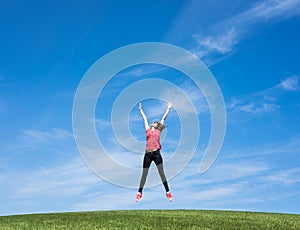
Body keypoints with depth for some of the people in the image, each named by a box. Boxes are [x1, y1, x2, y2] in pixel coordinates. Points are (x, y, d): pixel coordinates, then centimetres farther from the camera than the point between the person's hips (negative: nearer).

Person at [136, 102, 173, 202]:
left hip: (156, 153, -2)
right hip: (148, 154, 2)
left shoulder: (158, 131, 12)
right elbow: (144, 118, 26)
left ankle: (168, 192, 1)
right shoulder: (148, 130, 15)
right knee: (144, 174, 4)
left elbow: (163, 118, 17)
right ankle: (139, 193, 10)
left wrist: (168, 108, 22)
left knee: (161, 173, -3)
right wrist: (140, 109, 36)